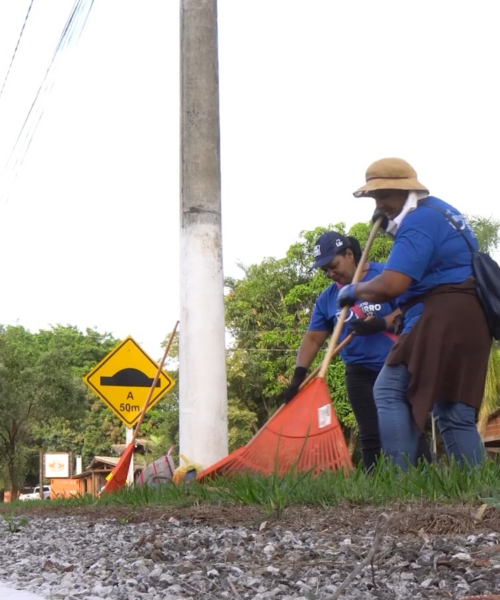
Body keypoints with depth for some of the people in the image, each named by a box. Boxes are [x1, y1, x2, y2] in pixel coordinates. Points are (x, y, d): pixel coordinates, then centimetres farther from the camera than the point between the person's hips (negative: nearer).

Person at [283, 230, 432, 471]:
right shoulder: (326, 298, 5)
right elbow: (313, 338, 3)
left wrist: (382, 323, -24)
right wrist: (299, 375, -8)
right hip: (361, 373, 4)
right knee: (370, 438, 3)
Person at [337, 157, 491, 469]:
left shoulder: (418, 221, -10)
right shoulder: (439, 210, 22)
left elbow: (389, 286, -22)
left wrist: (353, 291, -3)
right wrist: (391, 223, 32)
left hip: (442, 319, -10)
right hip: (467, 319, 10)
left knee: (390, 392, -9)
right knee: (455, 412, 9)